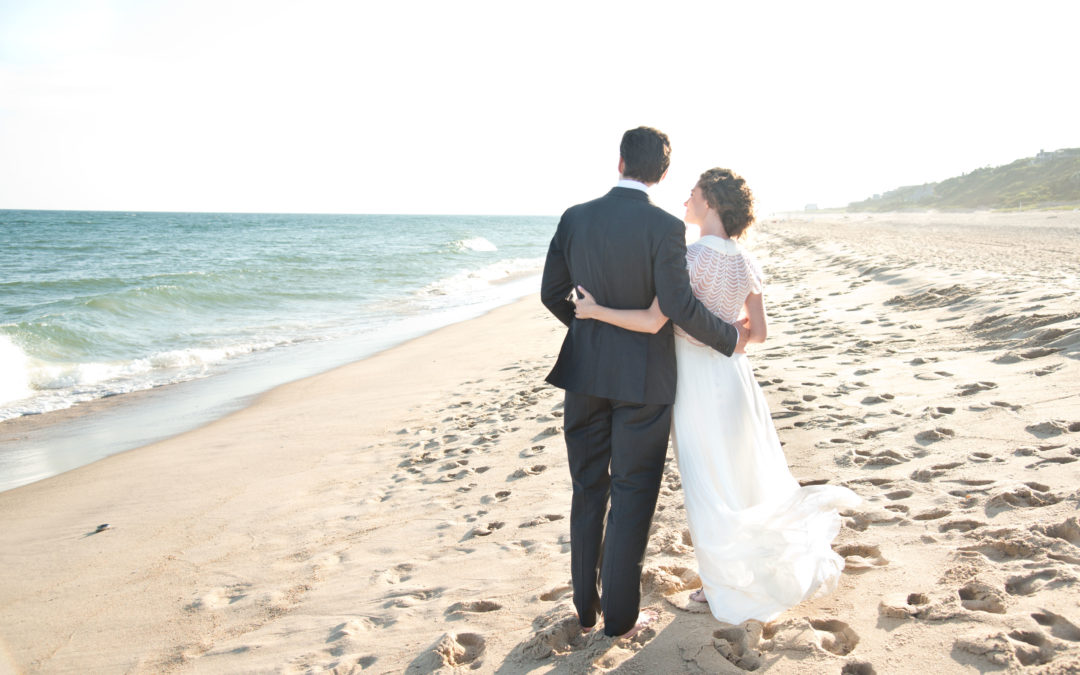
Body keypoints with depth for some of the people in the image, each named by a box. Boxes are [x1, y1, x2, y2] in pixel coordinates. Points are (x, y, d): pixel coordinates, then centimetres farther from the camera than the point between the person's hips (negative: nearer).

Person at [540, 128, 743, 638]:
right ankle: (620, 617, 18)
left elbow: (552, 294, 4)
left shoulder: (574, 218, -1)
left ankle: (585, 606, 27)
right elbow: (679, 306, -18)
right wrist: (730, 338, -1)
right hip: (642, 378, -3)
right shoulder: (665, 226, -14)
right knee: (632, 496, 8)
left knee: (588, 491, 16)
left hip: (585, 371, 4)